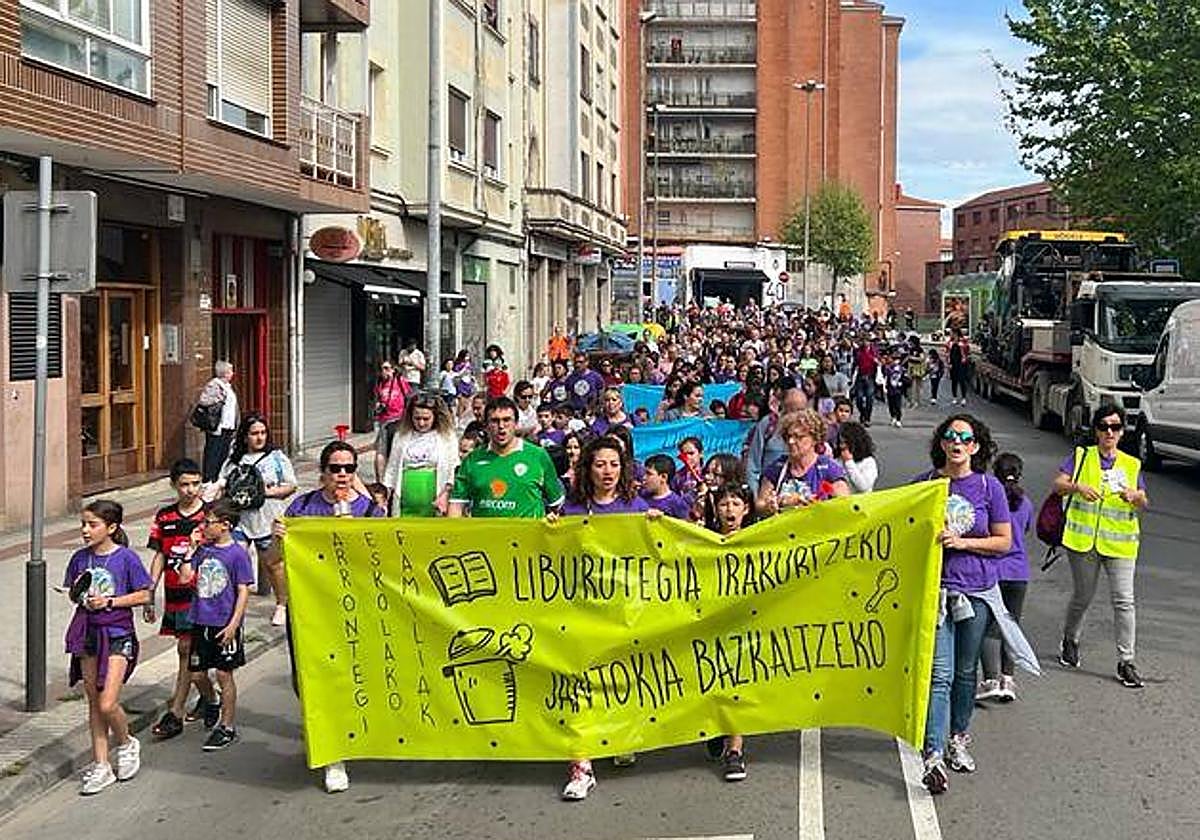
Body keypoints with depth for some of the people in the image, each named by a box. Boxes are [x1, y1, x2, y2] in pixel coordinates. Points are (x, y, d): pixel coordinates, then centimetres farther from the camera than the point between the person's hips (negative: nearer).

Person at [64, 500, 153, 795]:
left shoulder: (126, 558, -10)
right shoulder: (81, 558, 4)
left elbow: (144, 595, -7)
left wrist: (110, 601, -16)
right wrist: (79, 595, -9)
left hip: (118, 635, -5)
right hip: (88, 633, 5)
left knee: (107, 703, -12)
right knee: (94, 703, 10)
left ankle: (126, 744, 18)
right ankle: (100, 765, 20)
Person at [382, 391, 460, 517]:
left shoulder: (447, 437, 3)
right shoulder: (401, 436, 12)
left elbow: (454, 470, 0)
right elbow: (392, 468, 16)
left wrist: (445, 494, -12)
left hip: (434, 505, -2)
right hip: (406, 506, 3)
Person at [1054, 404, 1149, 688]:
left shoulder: (1132, 465, 12)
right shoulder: (1080, 456, 6)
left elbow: (1143, 504, 8)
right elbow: (1058, 485, -4)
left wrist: (1136, 497, -15)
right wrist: (1077, 487, -25)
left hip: (1119, 542, 1)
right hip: (1083, 539, -1)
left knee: (1124, 600, -7)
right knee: (1082, 596, 10)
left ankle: (1126, 662, -2)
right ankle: (1070, 640, 36)